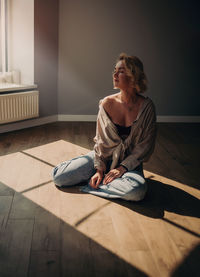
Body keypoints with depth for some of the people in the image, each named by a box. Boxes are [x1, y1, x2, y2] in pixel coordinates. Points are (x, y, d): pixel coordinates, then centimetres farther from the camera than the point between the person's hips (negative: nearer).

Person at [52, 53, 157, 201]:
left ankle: (93, 184, -11)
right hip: (104, 156, 2)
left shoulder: (146, 106, -12)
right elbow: (101, 139, -1)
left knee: (137, 191, -36)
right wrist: (99, 168, -8)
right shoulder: (107, 103, -6)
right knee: (58, 176, -12)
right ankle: (98, 176, 9)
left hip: (130, 161, -1)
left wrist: (123, 167, -15)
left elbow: (145, 145, -9)